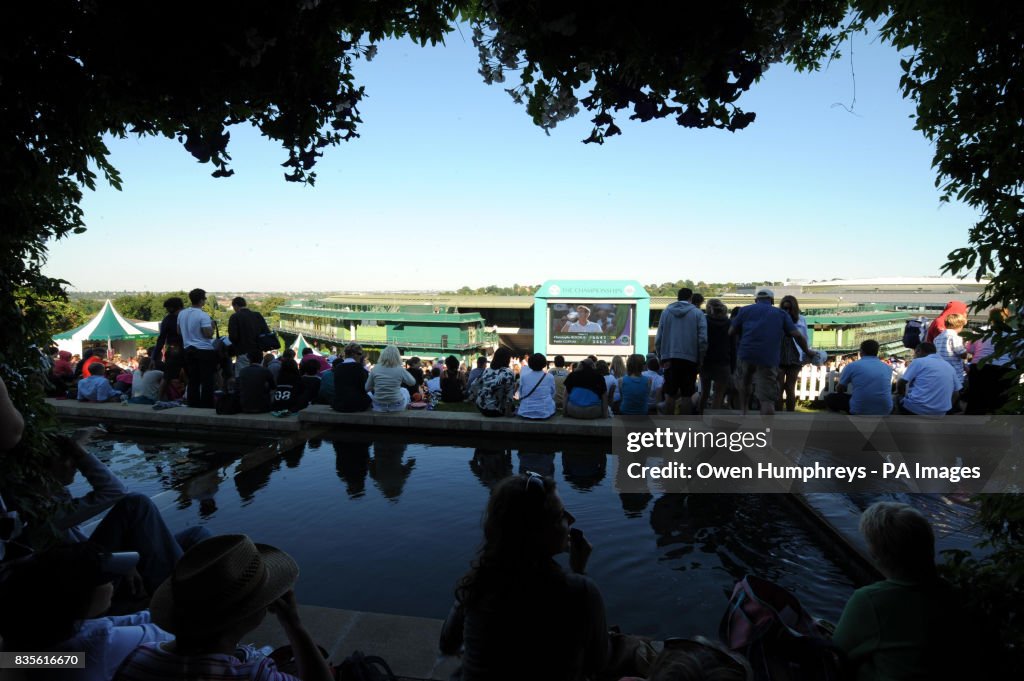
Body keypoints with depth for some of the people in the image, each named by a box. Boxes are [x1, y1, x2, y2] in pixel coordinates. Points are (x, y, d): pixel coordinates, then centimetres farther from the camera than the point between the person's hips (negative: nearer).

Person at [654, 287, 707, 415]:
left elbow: (658, 339, 4)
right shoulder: (698, 313, 0)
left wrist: (661, 357, 11)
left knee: (670, 395, 8)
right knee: (687, 395, 3)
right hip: (690, 358, -2)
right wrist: (700, 360, 5)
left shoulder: (666, 312, 6)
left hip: (670, 359, 2)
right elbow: (703, 340, -5)